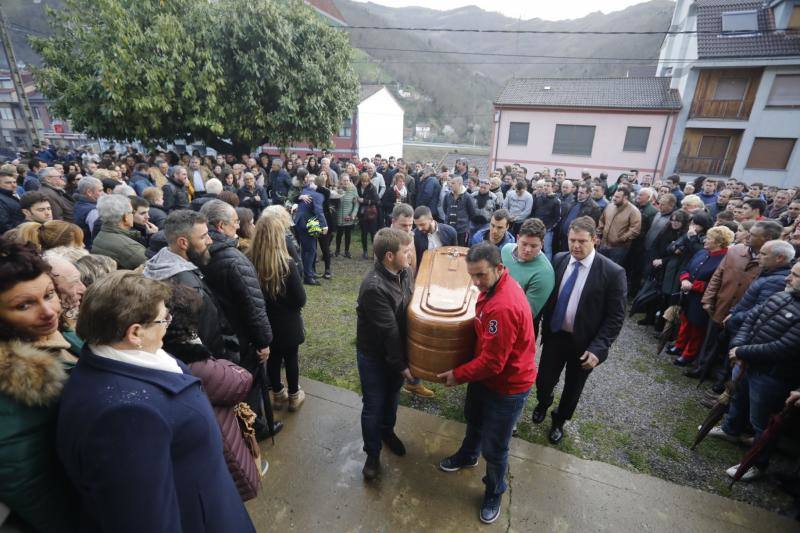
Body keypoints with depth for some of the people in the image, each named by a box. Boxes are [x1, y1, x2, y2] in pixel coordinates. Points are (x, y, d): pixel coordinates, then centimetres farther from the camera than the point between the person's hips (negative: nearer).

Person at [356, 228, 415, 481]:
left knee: (392, 396, 25)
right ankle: (373, 453, 33)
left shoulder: (404, 271, -9)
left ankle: (387, 430, 52)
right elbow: (389, 330, -26)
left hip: (397, 348, 7)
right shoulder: (374, 287, -33)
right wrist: (402, 365, -17)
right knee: (374, 404, 11)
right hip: (374, 354, -6)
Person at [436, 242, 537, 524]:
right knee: (474, 419, 31)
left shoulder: (504, 307, -37)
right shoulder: (495, 286, -7)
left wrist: (457, 375, -16)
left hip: (508, 385, -9)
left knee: (494, 448, 12)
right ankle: (467, 456, 60)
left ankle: (494, 493, 41)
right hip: (485, 374, 9)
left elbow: (492, 362, -29)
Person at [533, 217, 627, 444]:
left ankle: (559, 421, 47)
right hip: (554, 335, 2)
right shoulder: (559, 259, -7)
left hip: (583, 343, -2)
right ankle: (543, 404, 48)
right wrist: (544, 327, 2)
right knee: (543, 380, 12)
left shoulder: (612, 272, -18)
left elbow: (615, 317, -14)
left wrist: (598, 348, -20)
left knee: (572, 388, 18)